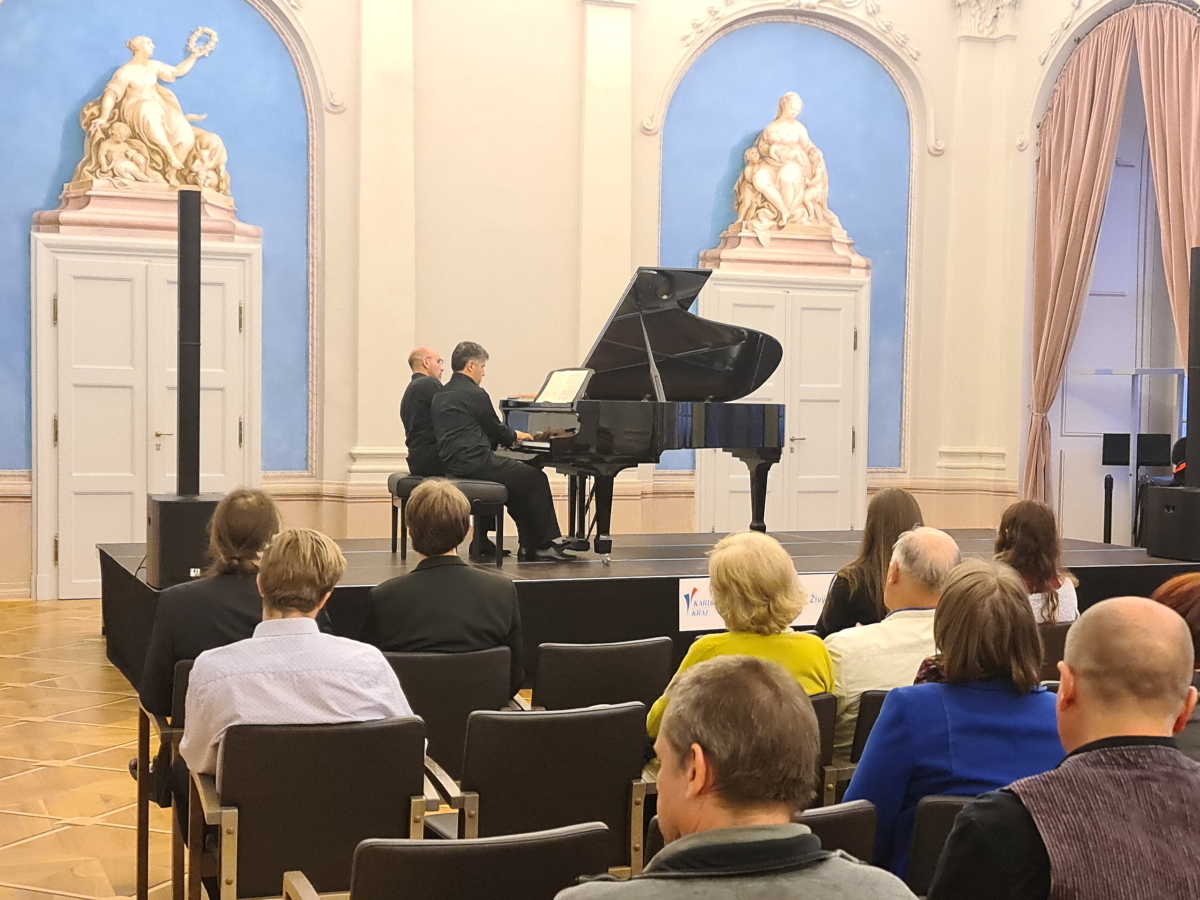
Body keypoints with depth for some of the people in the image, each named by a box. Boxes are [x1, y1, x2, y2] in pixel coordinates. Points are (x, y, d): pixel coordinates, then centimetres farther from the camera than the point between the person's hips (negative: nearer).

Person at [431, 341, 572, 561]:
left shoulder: (441, 395, 16)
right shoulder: (475, 394, -12)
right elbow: (497, 431, -3)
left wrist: (509, 436, 23)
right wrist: (516, 436, 18)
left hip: (453, 464, 10)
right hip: (475, 464, -10)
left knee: (519, 474, 24)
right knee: (536, 478, 2)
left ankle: (529, 545, 19)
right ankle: (543, 545, 7)